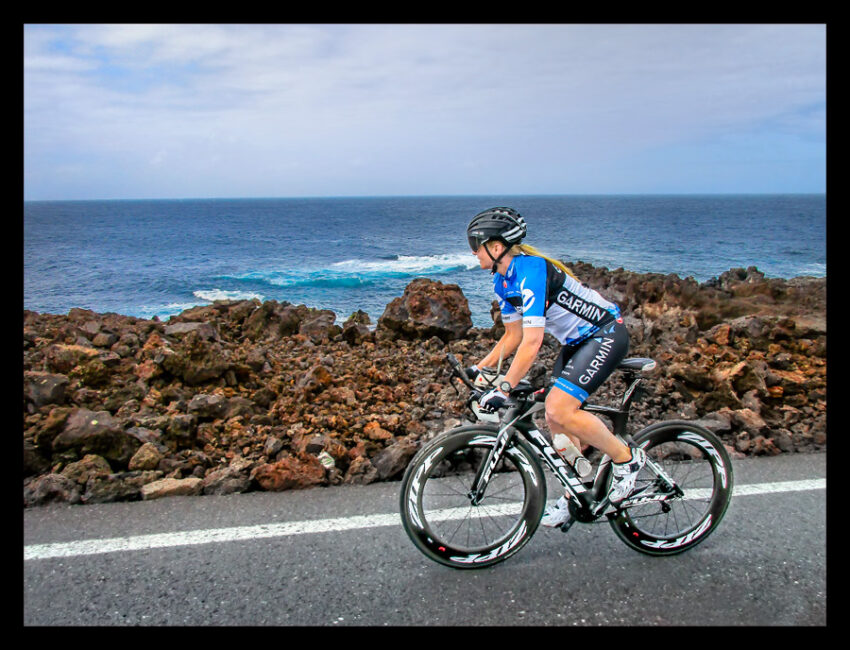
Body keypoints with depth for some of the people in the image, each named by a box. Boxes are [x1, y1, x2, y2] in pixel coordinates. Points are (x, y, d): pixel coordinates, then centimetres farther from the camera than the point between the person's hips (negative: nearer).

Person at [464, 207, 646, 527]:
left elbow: (532, 342, -33)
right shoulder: (502, 281, 2)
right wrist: (479, 367, 4)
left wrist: (503, 389, -32)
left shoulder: (530, 271, -27)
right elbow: (513, 336, 12)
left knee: (559, 409, -21)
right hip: (578, 340, 9)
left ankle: (627, 458, 0)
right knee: (555, 416, 5)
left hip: (606, 334, -9)